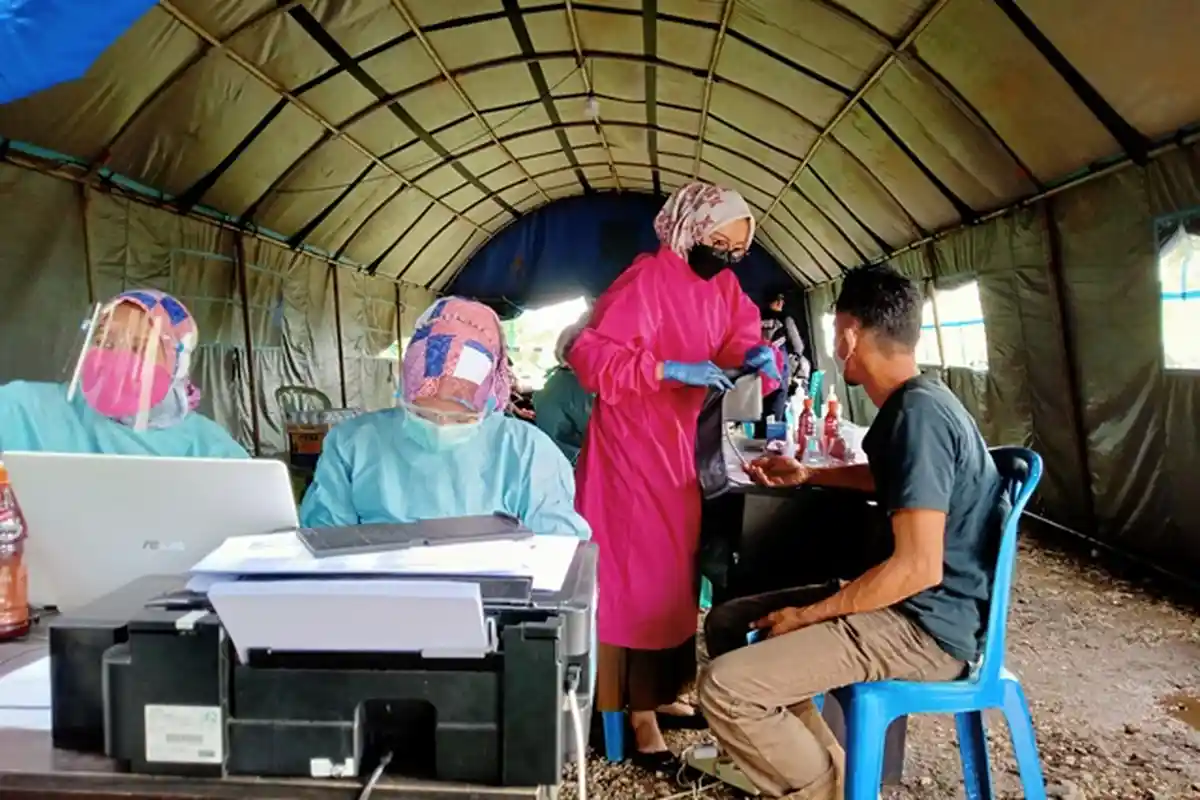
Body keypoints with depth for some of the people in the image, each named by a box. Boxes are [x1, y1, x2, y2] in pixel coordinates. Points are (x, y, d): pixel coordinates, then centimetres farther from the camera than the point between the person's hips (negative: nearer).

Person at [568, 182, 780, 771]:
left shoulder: (723, 285, 7)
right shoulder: (647, 278, -17)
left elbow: (738, 342, 10)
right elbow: (587, 352, -23)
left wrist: (757, 357, -13)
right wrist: (670, 369, -30)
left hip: (683, 446, 8)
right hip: (633, 447, -8)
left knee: (677, 573, 15)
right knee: (640, 578, -2)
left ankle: (664, 694, 31)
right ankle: (641, 717, 11)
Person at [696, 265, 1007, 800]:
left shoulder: (917, 415, -22)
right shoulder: (914, 404, 9)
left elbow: (918, 568, -26)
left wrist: (805, 616, -17)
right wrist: (807, 475, 29)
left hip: (927, 625, -10)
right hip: (903, 603, 10)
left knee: (725, 687, -22)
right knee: (728, 623, 10)